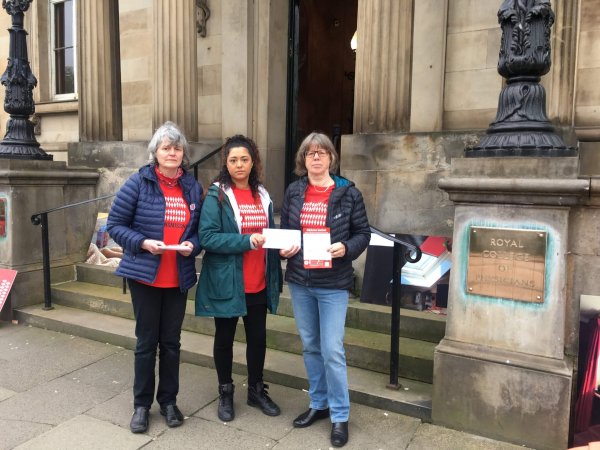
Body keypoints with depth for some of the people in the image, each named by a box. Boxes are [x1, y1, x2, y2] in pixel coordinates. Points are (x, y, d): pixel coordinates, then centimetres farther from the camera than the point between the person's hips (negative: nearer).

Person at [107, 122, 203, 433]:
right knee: (146, 341, 8)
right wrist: (142, 242, -18)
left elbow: (200, 229, 10)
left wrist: (192, 244, -11)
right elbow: (115, 225, -4)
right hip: (145, 275, -2)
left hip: (179, 277, 3)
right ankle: (142, 405, 26)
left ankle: (169, 401, 30)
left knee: (171, 341, 13)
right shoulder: (139, 183, -6)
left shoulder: (193, 187, 4)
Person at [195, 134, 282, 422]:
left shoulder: (262, 195, 8)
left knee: (258, 337, 14)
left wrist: (275, 276, 5)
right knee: (224, 338, 12)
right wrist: (247, 241, -25)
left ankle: (256, 390, 34)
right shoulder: (216, 195, -8)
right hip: (226, 282, -4)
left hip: (258, 284, 5)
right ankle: (225, 393, 32)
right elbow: (207, 237, -17)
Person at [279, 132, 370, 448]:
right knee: (310, 347, 16)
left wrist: (346, 248, -20)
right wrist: (283, 249, -7)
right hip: (299, 282, 4)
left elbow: (363, 232, -2)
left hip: (333, 284, -4)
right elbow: (283, 229, 12)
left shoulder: (348, 192, -5)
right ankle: (319, 404, 34)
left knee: (332, 350, -2)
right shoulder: (293, 192, 5)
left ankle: (340, 415, 17)